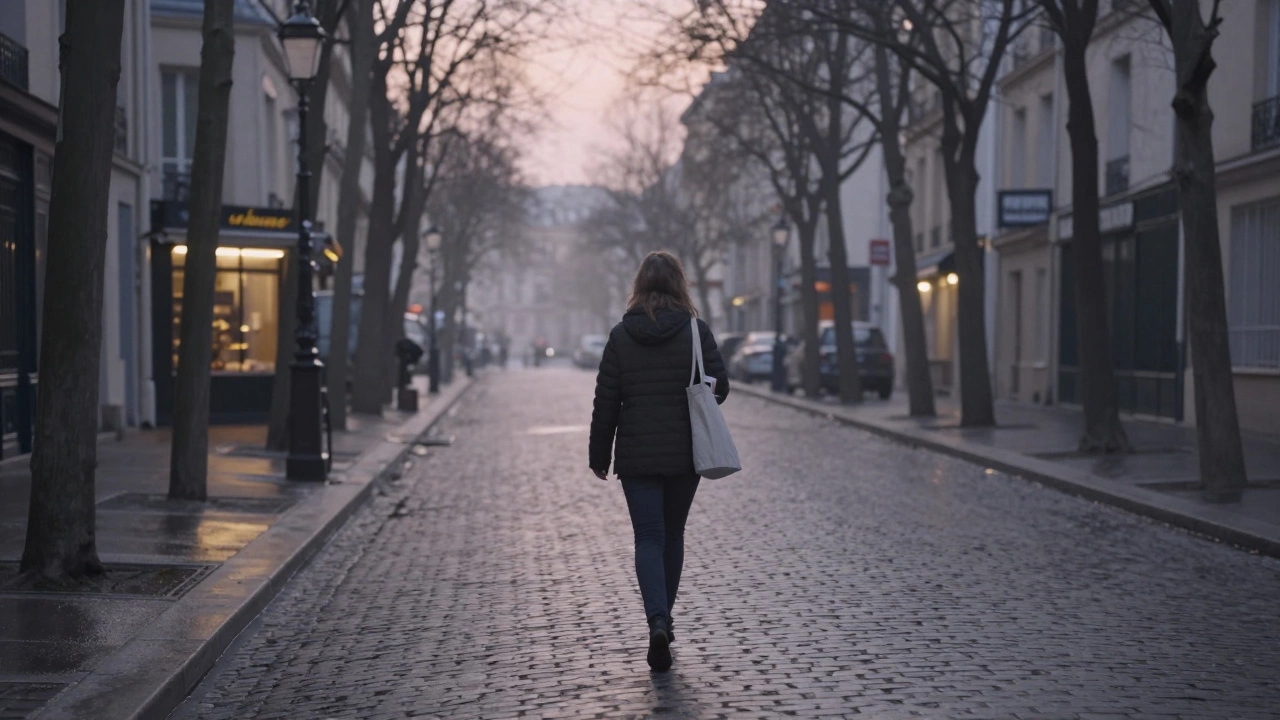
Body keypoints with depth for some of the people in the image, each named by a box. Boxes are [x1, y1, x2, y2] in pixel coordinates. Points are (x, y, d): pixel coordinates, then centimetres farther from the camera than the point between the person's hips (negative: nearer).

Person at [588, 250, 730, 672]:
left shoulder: (621, 335, -3)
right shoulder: (696, 331, -5)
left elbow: (606, 400, -2)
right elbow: (719, 387, -4)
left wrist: (599, 456, 7)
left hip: (637, 456, -1)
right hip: (685, 454, 1)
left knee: (649, 538, 0)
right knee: (673, 534, 17)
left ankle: (657, 622, -19)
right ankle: (663, 617, 26)